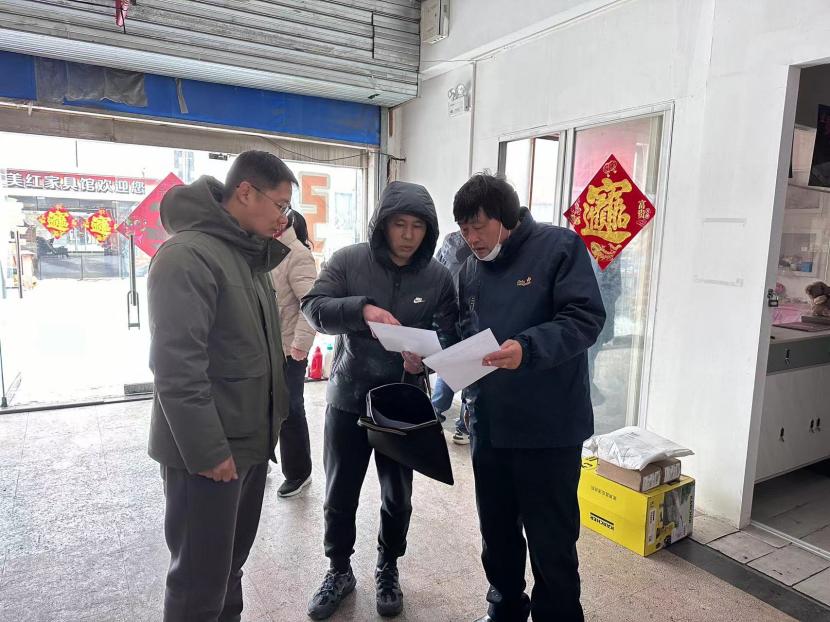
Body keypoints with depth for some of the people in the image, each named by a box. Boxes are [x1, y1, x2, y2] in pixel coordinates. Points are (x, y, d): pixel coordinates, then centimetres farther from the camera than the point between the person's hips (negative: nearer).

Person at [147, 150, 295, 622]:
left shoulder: (250, 256, 11)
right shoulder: (187, 255, -18)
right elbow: (176, 366, -23)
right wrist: (207, 450, -21)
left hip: (251, 441, 9)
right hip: (210, 450, -8)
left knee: (231, 563, 23)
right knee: (201, 578, 7)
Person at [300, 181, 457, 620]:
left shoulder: (438, 277, -6)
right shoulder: (348, 261, -8)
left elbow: (450, 336, -4)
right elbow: (312, 307, -15)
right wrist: (362, 308, -33)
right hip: (347, 397, 0)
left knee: (397, 496, 15)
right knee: (340, 494, 13)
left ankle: (388, 571, 41)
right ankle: (339, 571, 38)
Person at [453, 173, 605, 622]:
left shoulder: (559, 247, -8)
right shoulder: (470, 270, 11)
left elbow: (586, 318, -17)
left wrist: (528, 348, -31)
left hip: (549, 427, -6)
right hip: (487, 425, 6)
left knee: (551, 542, 8)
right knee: (496, 531, 22)